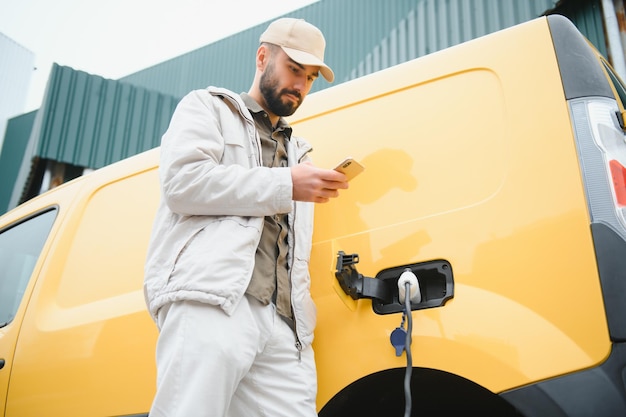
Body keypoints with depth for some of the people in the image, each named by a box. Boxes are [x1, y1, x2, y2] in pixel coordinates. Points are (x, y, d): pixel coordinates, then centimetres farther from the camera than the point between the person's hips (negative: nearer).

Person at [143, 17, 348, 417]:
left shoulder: (298, 150, 33)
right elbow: (183, 182, -5)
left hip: (283, 321, 6)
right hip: (211, 298, -5)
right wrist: (285, 186, -4)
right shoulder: (208, 107, 17)